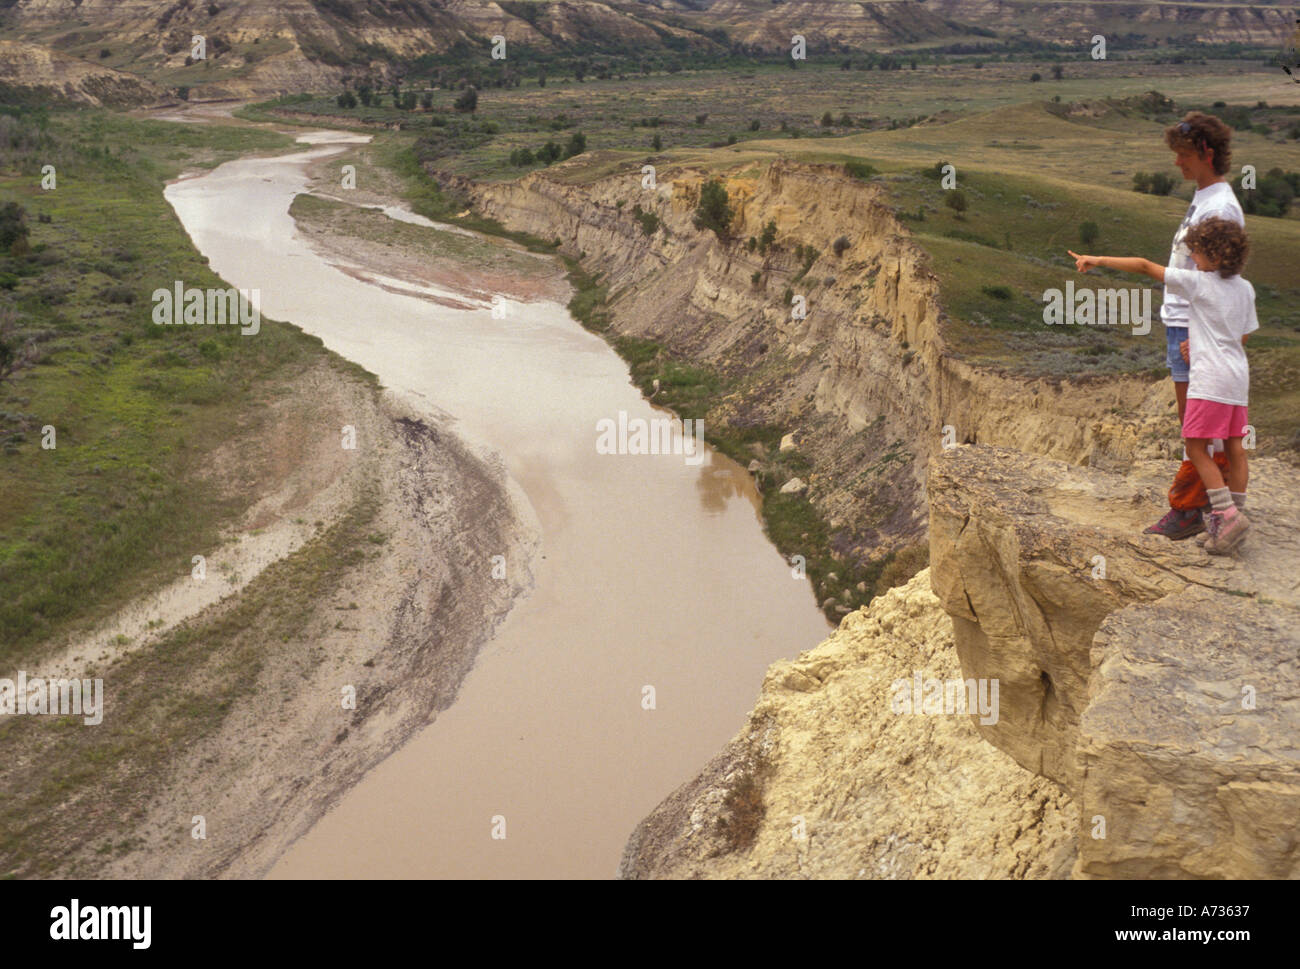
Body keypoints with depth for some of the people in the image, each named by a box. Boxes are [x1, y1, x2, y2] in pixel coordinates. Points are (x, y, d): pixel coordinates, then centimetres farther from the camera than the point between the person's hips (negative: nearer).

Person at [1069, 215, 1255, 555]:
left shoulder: (1197, 282, -7)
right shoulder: (1245, 289, 12)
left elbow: (1145, 266, -7)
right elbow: (1243, 336, 19)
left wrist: (1098, 260, -4)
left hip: (1210, 379, -8)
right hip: (1238, 377, 8)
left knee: (1196, 447, -5)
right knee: (1234, 448, 9)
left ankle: (1228, 515, -13)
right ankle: (1233, 516, 13)